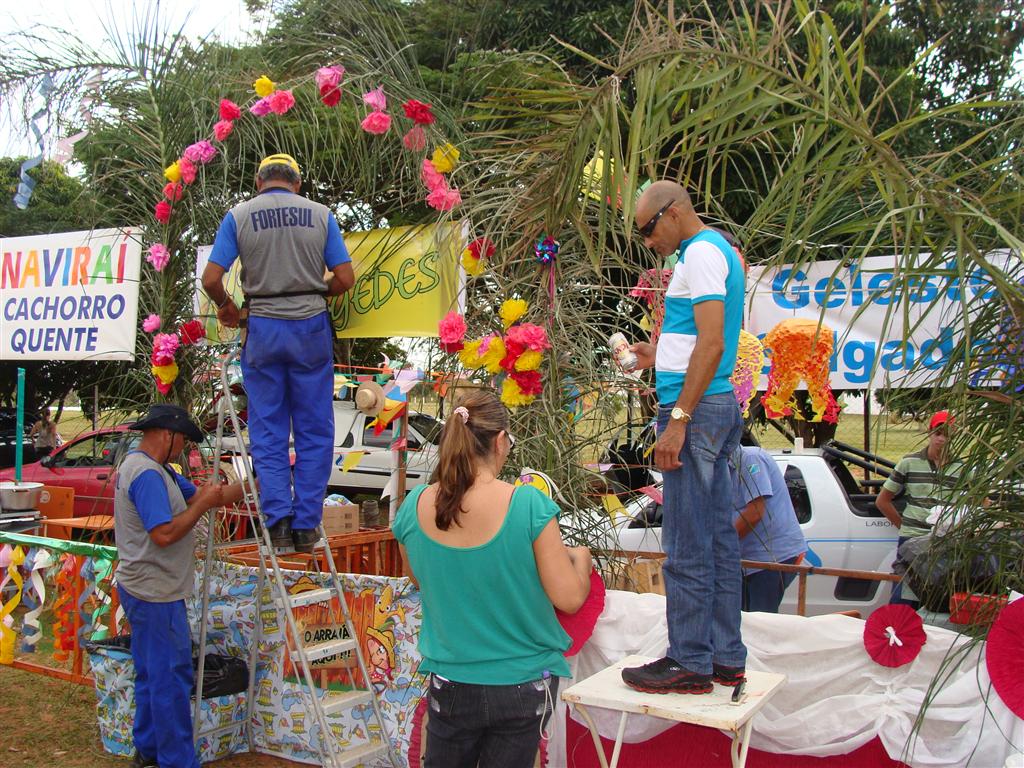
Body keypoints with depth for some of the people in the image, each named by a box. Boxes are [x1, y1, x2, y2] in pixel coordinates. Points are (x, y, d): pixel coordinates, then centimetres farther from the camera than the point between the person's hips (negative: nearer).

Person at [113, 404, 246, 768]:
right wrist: (203, 504, -16)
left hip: (146, 589, 11)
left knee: (153, 674, 19)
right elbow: (165, 534, -27)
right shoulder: (147, 474, -20)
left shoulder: (155, 468, 13)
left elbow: (198, 494, 11)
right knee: (171, 677, -4)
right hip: (156, 593, -11)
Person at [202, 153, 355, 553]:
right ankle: (306, 525, 8)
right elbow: (345, 278, -1)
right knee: (314, 429, 7)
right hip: (311, 327, 0)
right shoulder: (321, 214, 3)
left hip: (263, 328, 0)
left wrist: (225, 306, 16)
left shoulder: (238, 215, 2)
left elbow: (211, 279, -4)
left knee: (267, 430, 8)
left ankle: (278, 518, 0)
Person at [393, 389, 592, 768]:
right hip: (521, 683, -2)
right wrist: (580, 558, 7)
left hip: (449, 683, 3)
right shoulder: (529, 505, -21)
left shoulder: (414, 508, -8)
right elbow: (569, 599, -15)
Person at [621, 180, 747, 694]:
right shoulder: (718, 249, 21)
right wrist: (661, 357, 20)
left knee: (686, 546, -5)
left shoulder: (701, 252, -10)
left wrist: (678, 419, -21)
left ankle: (690, 663, 3)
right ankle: (726, 658, 20)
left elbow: (711, 344, -20)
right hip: (719, 407, 11)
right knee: (717, 538, 12)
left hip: (696, 408, -11)